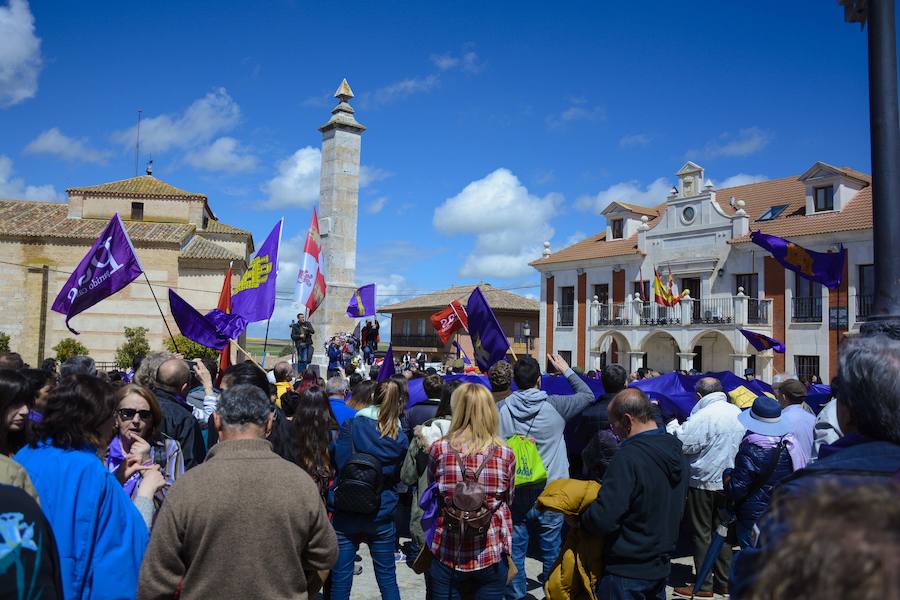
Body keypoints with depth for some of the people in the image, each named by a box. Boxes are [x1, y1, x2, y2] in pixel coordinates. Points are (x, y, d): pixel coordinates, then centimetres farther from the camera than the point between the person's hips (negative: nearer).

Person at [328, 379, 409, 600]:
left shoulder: (351, 425, -10)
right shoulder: (400, 439, -3)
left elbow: (338, 463, -8)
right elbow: (400, 478, 6)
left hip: (345, 515, -1)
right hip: (382, 517, 1)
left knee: (340, 581, 10)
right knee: (387, 579, 15)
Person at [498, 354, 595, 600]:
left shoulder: (501, 409, -8)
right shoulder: (555, 405, -12)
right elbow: (588, 395, 5)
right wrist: (567, 371, 15)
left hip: (515, 492, 1)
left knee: (515, 550, 13)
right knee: (552, 550, 15)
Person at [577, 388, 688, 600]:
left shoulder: (628, 457, -27)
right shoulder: (676, 450, 1)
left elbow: (602, 519, -28)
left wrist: (578, 521, -10)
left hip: (627, 573, -8)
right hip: (661, 566, 8)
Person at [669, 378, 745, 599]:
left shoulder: (702, 417, -19)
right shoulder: (738, 413, 5)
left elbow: (682, 445, -19)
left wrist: (673, 426, -4)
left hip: (703, 482, -7)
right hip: (729, 481, 7)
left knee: (701, 533, 4)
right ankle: (724, 582, 23)